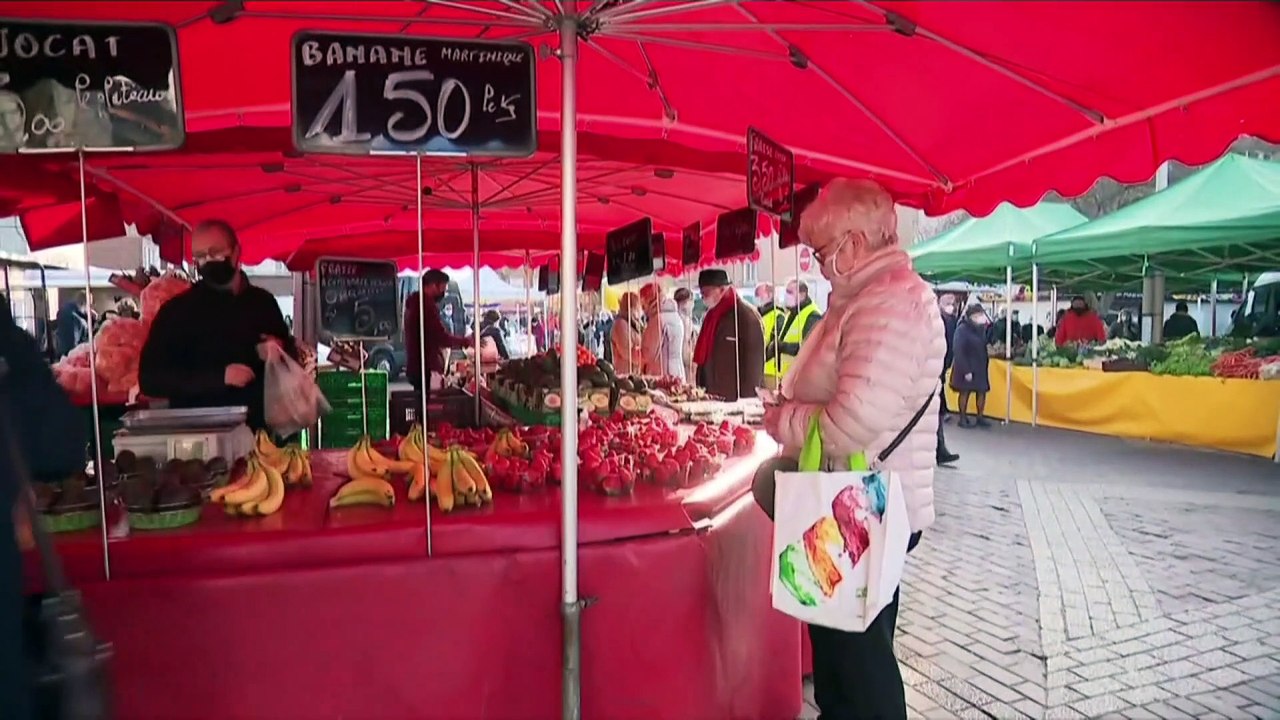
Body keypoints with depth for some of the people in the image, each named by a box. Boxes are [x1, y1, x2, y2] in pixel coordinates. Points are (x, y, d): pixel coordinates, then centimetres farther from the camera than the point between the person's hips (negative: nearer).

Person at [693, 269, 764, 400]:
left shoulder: (746, 316, -12)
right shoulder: (712, 315, 12)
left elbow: (754, 364, -15)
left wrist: (747, 401, -18)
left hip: (737, 401, -7)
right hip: (711, 398, 7)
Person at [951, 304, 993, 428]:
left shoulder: (981, 328, 3)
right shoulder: (962, 329, -15)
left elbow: (984, 346, 3)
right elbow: (959, 351, -17)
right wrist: (966, 370, -19)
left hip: (980, 366, 6)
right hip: (966, 367, -6)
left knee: (982, 391, 8)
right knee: (965, 392, 3)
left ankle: (980, 417, 19)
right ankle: (963, 418, 13)